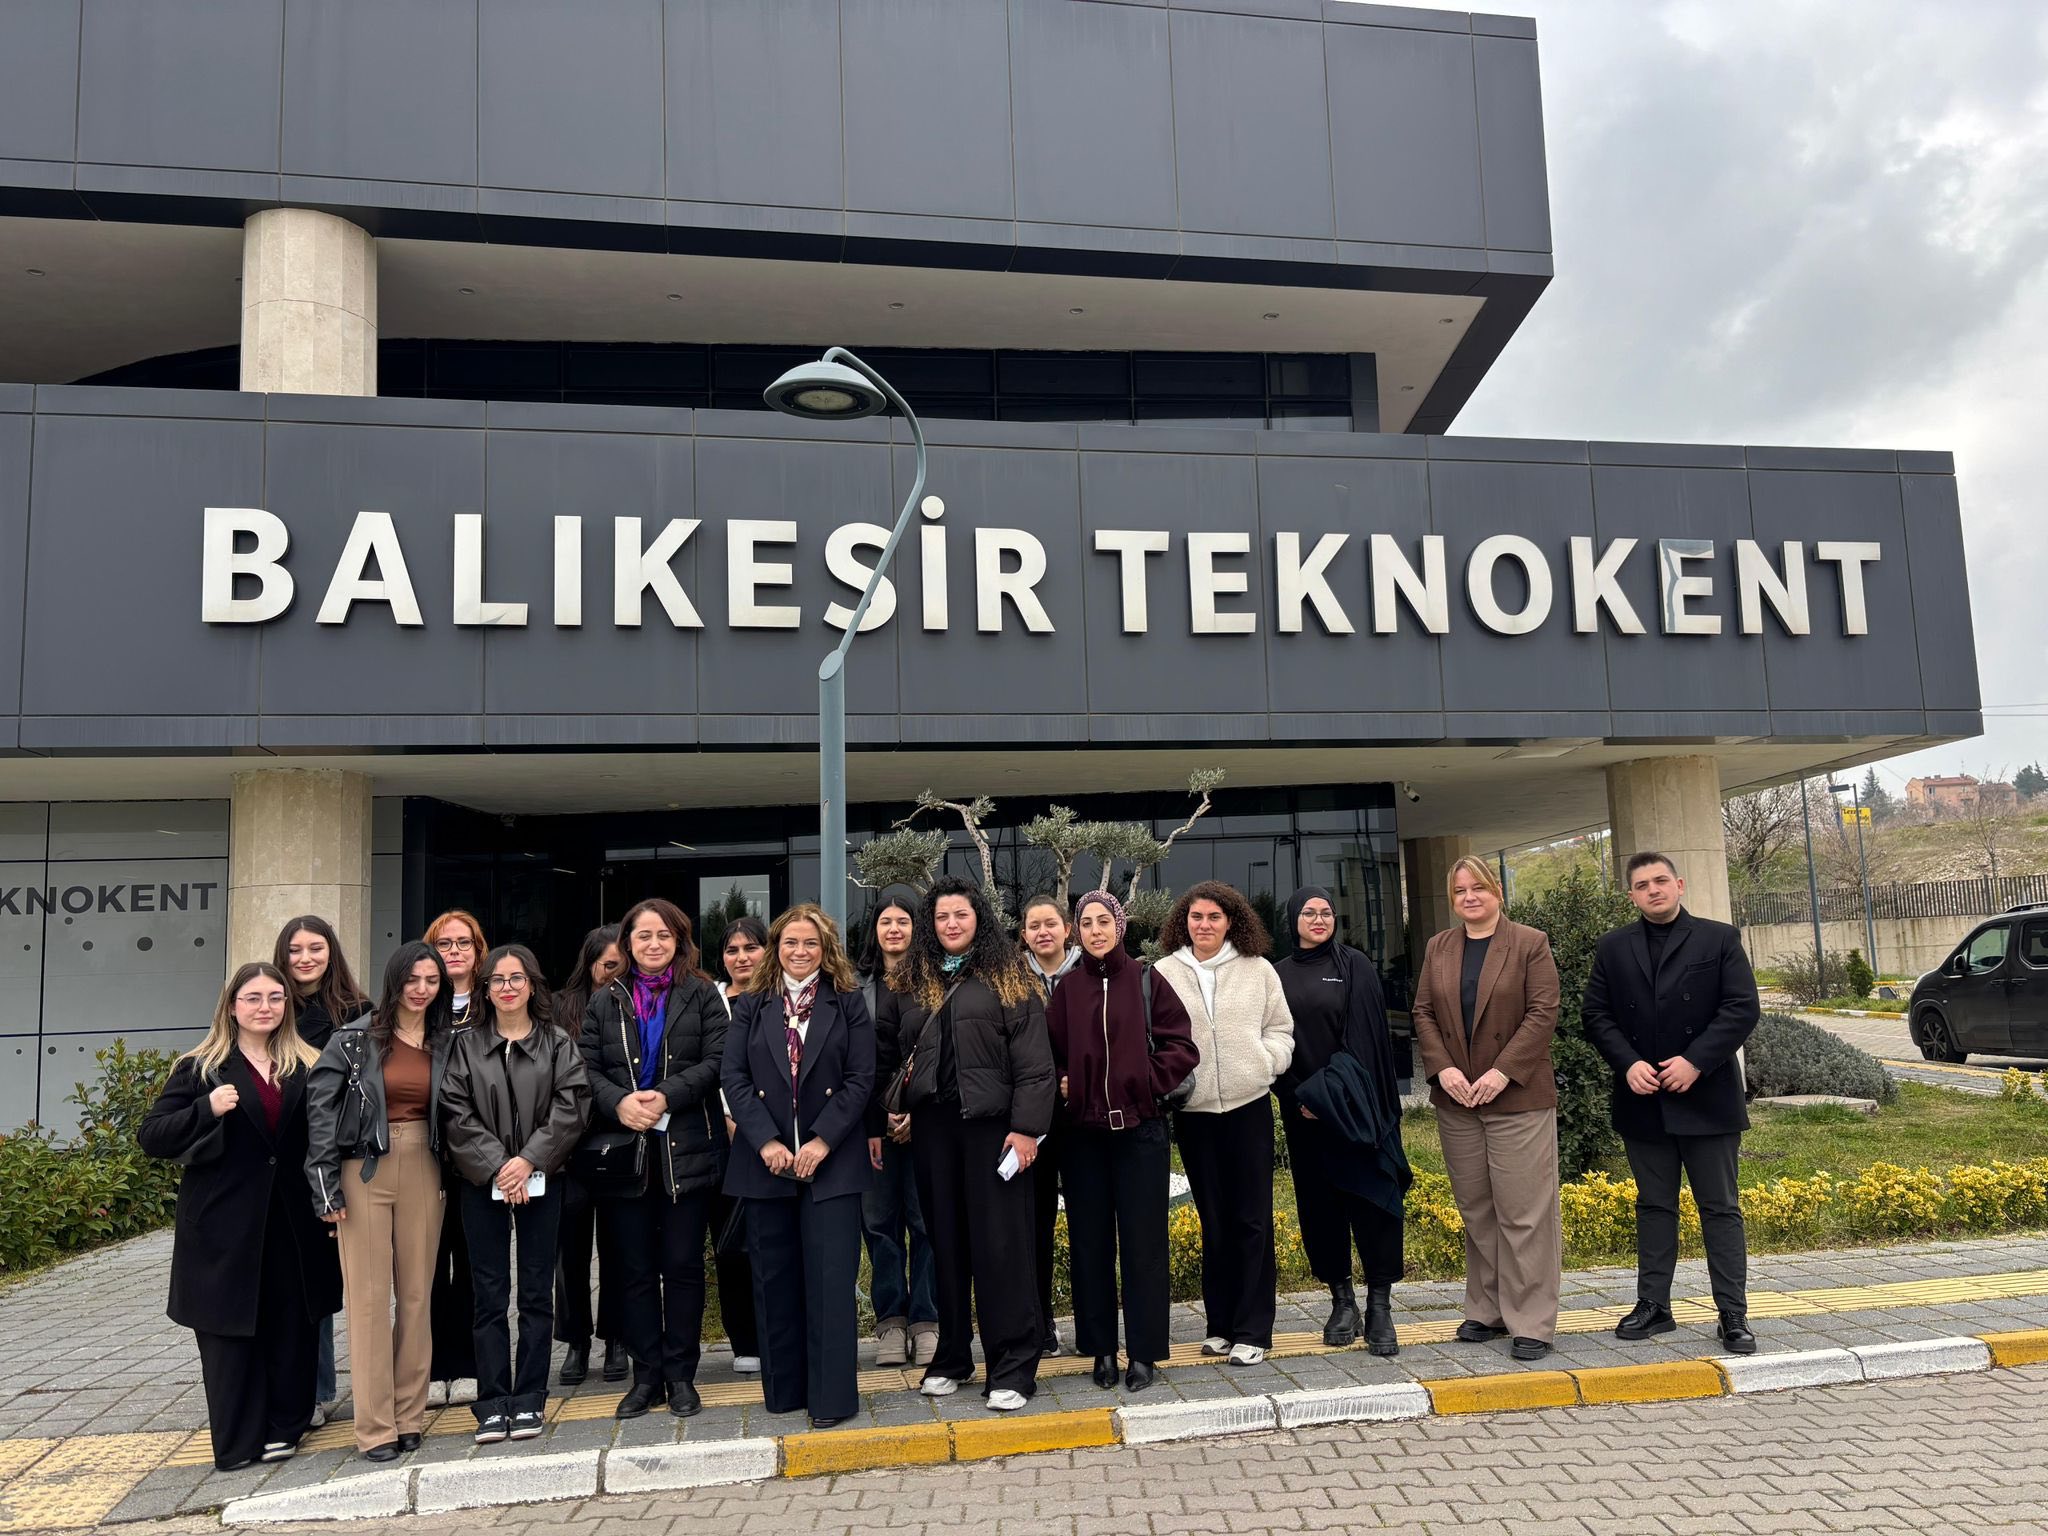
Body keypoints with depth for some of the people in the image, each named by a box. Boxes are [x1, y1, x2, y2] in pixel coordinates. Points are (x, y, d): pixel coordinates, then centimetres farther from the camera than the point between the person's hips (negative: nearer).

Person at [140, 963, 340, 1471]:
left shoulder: (306, 1066, 8)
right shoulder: (201, 1068, 1)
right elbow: (151, 1137, -5)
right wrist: (206, 1110, -20)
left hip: (291, 1224, 2)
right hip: (225, 1226, -2)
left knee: (291, 1328, 6)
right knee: (231, 1331, 4)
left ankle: (284, 1426, 20)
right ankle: (238, 1442, 15)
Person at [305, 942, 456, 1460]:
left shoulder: (447, 1044, 7)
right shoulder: (354, 1040, -3)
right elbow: (321, 1111, -6)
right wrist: (326, 1186, -10)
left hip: (424, 1173, 3)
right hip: (365, 1171, -3)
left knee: (417, 1293, 7)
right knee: (369, 1295, -1)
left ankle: (409, 1414, 18)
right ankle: (375, 1425, 7)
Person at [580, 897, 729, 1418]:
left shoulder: (701, 994, 3)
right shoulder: (605, 1000, 10)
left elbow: (715, 1061, -6)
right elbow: (588, 1067, 3)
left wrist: (666, 1097, -17)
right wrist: (619, 1102, -15)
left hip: (686, 1146, -2)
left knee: (683, 1265, 3)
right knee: (636, 1268, 7)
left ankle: (681, 1374, 14)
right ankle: (646, 1376, 17)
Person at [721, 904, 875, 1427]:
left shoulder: (848, 1003, 5)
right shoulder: (751, 1005, 9)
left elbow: (861, 1079, -2)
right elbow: (734, 1077, 1)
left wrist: (822, 1141, -12)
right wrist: (766, 1142, -10)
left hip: (830, 1159, -2)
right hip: (766, 1159, 2)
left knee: (831, 1277, -5)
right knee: (774, 1277, 8)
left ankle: (832, 1397, 2)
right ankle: (784, 1389, 20)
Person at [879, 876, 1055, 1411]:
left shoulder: (1008, 980, -1)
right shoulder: (906, 983, 11)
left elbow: (1033, 1063, -6)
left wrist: (1026, 1127, -12)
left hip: (992, 1125, -4)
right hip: (932, 1127, 4)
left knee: (1001, 1244, -2)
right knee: (945, 1242, 11)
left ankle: (1012, 1368, 6)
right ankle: (951, 1357, 24)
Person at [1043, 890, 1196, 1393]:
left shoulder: (1146, 982, 2)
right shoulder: (1067, 989, 6)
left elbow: (1181, 1045, 0)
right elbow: (1050, 1051, 9)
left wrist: (1149, 1083, -9)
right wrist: (1062, 1086, -7)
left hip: (1139, 1126, -2)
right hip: (1083, 1131, 2)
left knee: (1142, 1239, 2)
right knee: (1090, 1241, 7)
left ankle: (1144, 1352, 11)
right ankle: (1102, 1348, 18)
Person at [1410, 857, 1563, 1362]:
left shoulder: (1531, 943, -1)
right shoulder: (1437, 948, 12)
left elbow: (1542, 1014, -8)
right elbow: (1423, 1013, 9)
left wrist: (1502, 1072, -16)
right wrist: (1443, 1069, -6)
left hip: (1517, 1097, -4)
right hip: (1456, 1099, 4)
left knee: (1523, 1211, -3)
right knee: (1476, 1210, 11)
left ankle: (1531, 1322, 5)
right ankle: (1486, 1311, 21)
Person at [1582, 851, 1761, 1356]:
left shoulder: (1719, 939, 0)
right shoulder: (1613, 949, 7)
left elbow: (1742, 1008, -7)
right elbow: (1596, 1014, 5)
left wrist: (1695, 1060, -16)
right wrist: (1628, 1064, -11)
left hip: (1706, 1097, -2)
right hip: (1643, 1100, 3)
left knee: (1721, 1209, 5)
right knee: (1654, 1206, 12)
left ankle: (1733, 1315, 12)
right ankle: (1652, 1305, 20)